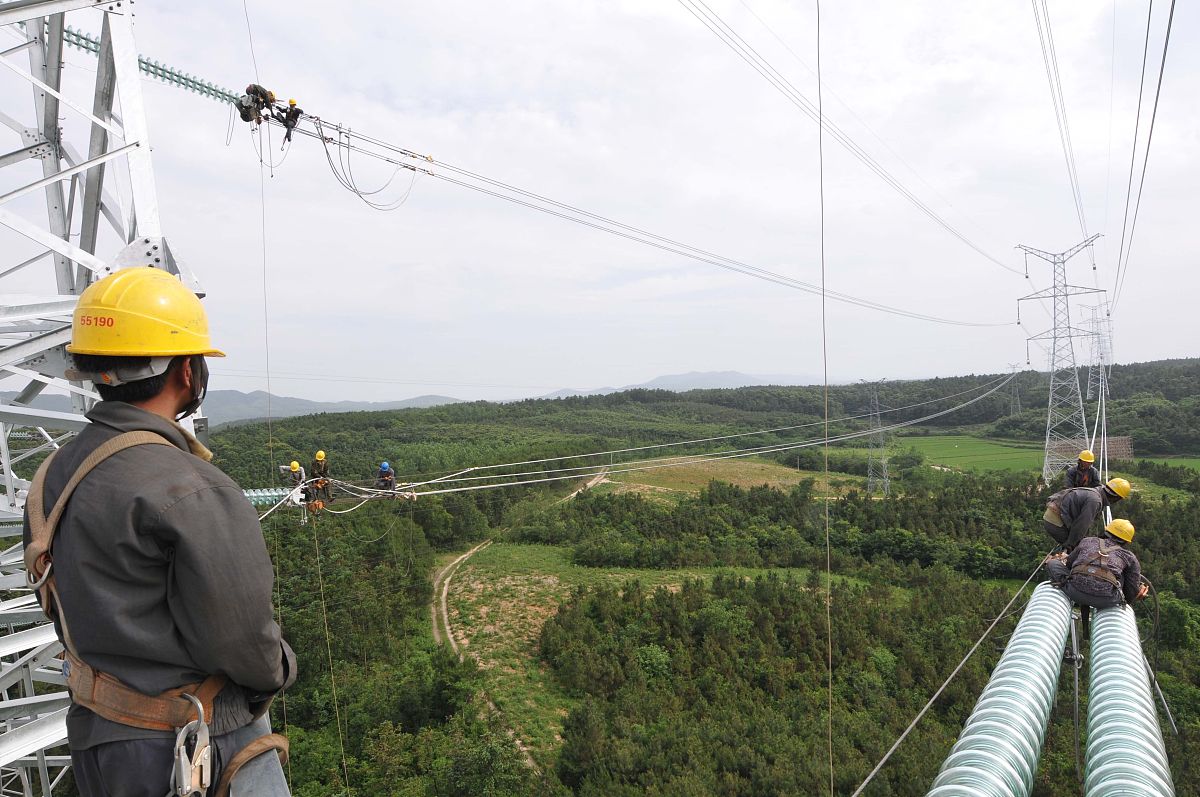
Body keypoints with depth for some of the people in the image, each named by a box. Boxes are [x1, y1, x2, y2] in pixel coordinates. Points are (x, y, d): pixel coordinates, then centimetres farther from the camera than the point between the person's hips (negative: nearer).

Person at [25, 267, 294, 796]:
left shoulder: (52, 477, -1)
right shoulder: (191, 493, -28)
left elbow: (63, 605, 8)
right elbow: (239, 639, -24)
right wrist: (279, 669, -3)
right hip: (188, 749, -7)